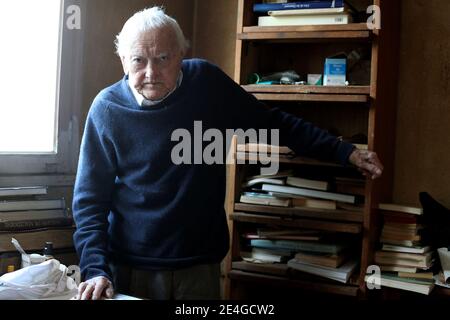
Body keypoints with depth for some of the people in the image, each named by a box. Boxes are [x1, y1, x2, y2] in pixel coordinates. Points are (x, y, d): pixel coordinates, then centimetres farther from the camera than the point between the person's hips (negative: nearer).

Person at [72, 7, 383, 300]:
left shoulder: (206, 81, -6)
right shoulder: (107, 109, -10)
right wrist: (94, 268, -19)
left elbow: (273, 122, 3)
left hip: (199, 266, 2)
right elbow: (89, 198, -7)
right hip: (129, 268, -1)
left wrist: (343, 151, 1)